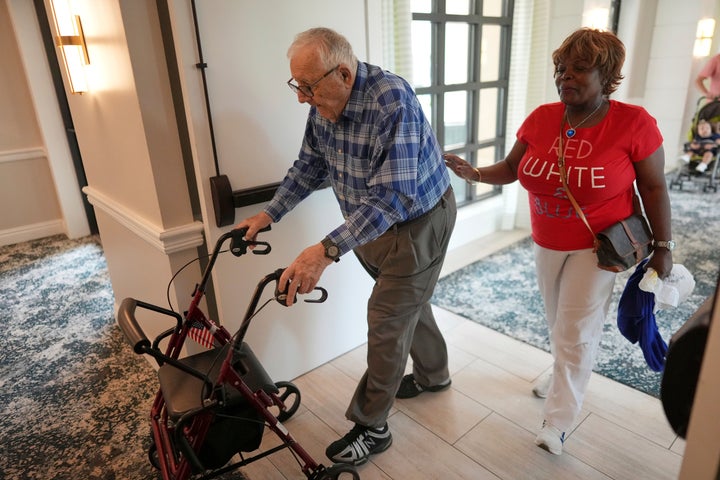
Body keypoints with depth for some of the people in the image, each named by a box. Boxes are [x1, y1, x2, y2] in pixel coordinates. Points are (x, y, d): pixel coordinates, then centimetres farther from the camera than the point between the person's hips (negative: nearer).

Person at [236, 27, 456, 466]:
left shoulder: (391, 100, -31)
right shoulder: (323, 104, -8)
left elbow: (391, 196, -37)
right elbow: (309, 166, 6)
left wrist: (328, 250, -43)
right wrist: (269, 214, 1)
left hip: (418, 222, -7)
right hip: (368, 223, 8)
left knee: (387, 318, -2)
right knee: (408, 303, 21)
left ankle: (371, 427, 16)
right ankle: (434, 375, 46)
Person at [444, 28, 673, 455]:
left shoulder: (634, 123, -17)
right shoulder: (540, 119, -7)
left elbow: (654, 188, -9)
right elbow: (510, 168, 0)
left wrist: (663, 247, -7)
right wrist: (473, 173, -18)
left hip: (598, 247, -4)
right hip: (547, 244, 4)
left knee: (576, 332, 1)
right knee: (559, 322, 21)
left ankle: (558, 421, 18)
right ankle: (567, 376, 48)